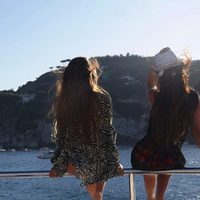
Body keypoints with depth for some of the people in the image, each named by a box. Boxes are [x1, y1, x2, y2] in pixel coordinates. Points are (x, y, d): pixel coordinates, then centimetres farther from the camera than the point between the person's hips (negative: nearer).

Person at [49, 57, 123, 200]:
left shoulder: (63, 100, -6)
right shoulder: (101, 98, -15)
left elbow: (61, 136, -1)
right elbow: (107, 133, -14)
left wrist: (59, 166, 8)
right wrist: (115, 162, -5)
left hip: (76, 163, 3)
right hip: (98, 160, -3)